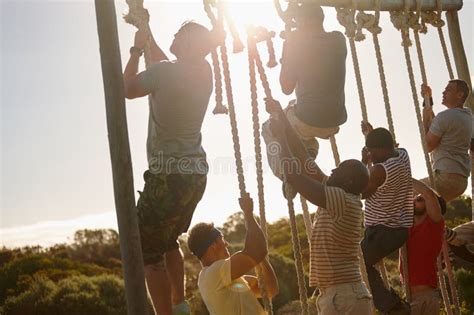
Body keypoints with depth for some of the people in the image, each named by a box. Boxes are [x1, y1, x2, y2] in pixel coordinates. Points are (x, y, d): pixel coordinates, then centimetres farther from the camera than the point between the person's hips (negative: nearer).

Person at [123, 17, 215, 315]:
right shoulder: (204, 72, 7)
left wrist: (137, 49, 12)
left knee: (148, 253, -2)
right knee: (169, 241, 24)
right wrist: (148, 39, 32)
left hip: (169, 176, -8)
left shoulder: (164, 71, -15)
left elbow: (127, 89, 3)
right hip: (196, 175, 9)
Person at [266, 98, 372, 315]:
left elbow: (292, 175, -17)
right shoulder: (334, 198, 12)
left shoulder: (345, 201, -13)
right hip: (337, 297, 10)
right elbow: (303, 159, 15)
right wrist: (282, 117, 15)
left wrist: (280, 136, -5)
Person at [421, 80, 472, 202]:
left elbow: (428, 146, -9)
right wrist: (429, 99, 25)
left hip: (447, 175, -9)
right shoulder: (467, 115, 16)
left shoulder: (445, 116, -13)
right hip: (462, 177, 9)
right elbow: (434, 128, 24)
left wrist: (425, 118, 1)